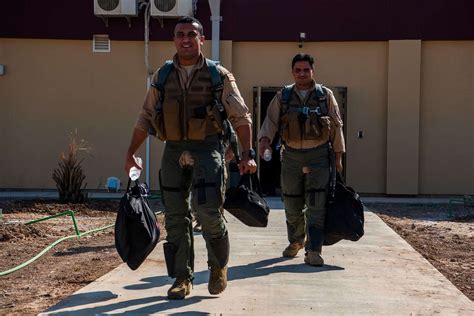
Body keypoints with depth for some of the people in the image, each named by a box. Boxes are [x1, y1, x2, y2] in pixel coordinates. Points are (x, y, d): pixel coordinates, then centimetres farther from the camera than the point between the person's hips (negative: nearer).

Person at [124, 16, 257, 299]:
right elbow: (145, 118, 15)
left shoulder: (219, 75, 1)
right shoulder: (162, 76, 10)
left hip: (207, 150, -3)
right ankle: (182, 279, 16)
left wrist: (248, 154, -8)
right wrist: (131, 153, 11)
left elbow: (242, 117, 0)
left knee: (208, 211, -13)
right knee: (176, 217, 4)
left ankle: (219, 265, 14)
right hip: (174, 151, 4)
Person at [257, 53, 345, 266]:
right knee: (292, 204, 10)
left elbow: (336, 126, 7)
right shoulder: (283, 97, 6)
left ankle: (313, 251, -7)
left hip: (319, 155, -2)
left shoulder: (325, 95, 4)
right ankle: (296, 242, 33)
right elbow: (270, 121, 1)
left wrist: (338, 155, 6)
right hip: (291, 155, 2)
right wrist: (264, 139, -19)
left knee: (316, 205, -10)